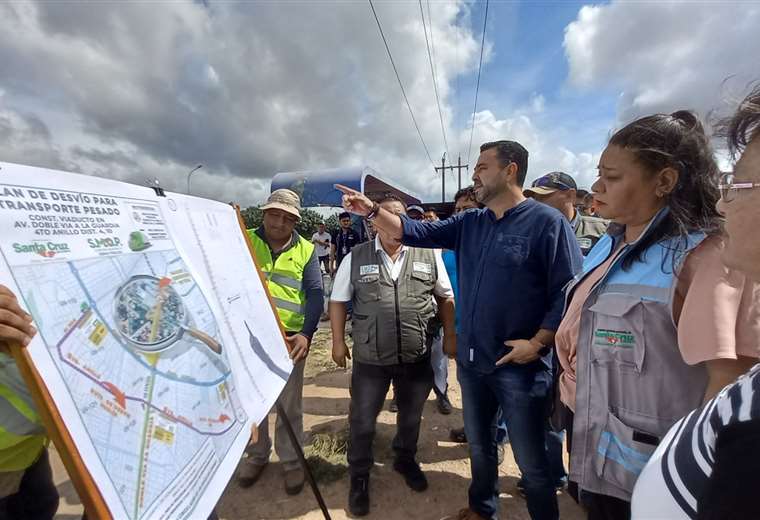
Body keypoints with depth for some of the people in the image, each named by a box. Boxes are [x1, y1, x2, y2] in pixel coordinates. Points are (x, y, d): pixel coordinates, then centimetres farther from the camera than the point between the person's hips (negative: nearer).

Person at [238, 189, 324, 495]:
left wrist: (306, 334, -18)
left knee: (289, 405, 11)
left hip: (289, 338, -1)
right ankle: (256, 455, 40)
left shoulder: (306, 250, 0)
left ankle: (291, 461, 31)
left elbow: (315, 295, -5)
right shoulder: (244, 241, 1)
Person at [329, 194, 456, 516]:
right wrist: (338, 341, 1)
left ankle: (405, 460, 50)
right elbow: (338, 301, 3)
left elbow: (446, 297, 7)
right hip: (370, 358, -1)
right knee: (361, 421, 12)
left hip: (417, 358, 2)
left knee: (411, 417, 22)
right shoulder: (355, 258, -4)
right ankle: (359, 477, 37)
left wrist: (450, 336, 6)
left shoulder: (429, 255, -2)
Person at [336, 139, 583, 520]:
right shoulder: (468, 223, 6)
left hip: (519, 365, -6)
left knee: (530, 461, 11)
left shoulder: (547, 222, -12)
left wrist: (538, 344, -17)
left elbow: (569, 291, -14)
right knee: (479, 445, 25)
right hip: (471, 360, 6)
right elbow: (415, 232, 3)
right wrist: (372, 210, -8)